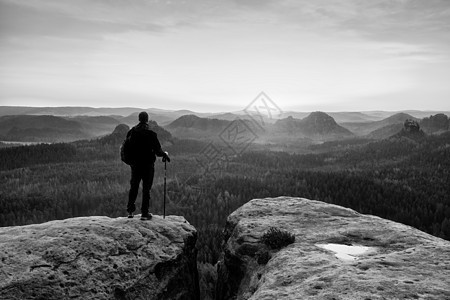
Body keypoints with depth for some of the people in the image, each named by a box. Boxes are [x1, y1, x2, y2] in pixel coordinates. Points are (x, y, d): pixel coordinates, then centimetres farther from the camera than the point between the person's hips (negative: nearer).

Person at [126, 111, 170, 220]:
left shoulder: (131, 132, -2)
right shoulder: (151, 134, -16)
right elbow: (158, 150, -14)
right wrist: (165, 155, 6)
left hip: (135, 164, 4)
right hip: (148, 165, -4)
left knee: (133, 187, 17)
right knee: (146, 189, 5)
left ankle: (130, 211, 22)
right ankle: (144, 213, 9)